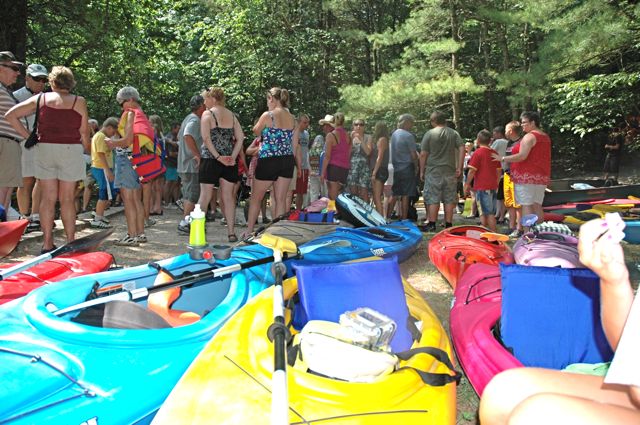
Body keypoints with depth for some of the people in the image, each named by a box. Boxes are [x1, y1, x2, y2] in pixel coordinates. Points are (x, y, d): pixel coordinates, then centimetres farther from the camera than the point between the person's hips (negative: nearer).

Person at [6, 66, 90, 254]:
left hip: (44, 149, 2)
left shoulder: (40, 99, 6)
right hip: (70, 150, -2)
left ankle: (47, 243, 8)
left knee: (48, 198, 6)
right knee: (67, 199, 3)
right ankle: (70, 242, 6)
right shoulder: (79, 101, -1)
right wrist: (87, 148, 17)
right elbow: (84, 132, 0)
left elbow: (10, 115, 3)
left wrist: (28, 137, 5)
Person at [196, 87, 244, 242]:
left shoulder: (208, 113, -3)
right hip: (229, 161, 4)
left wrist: (217, 157, -13)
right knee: (228, 196, 7)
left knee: (205, 195, 2)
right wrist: (233, 156, -3)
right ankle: (231, 232, 9)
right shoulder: (232, 115, 11)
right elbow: (240, 138, 4)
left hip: (210, 159, -4)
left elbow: (206, 138, -14)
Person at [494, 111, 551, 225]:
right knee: (537, 205, 11)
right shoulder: (546, 137, 17)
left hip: (527, 176, -9)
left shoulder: (529, 136, -12)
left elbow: (522, 156, -21)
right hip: (542, 176, 9)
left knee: (526, 206, -8)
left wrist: (502, 158, -16)